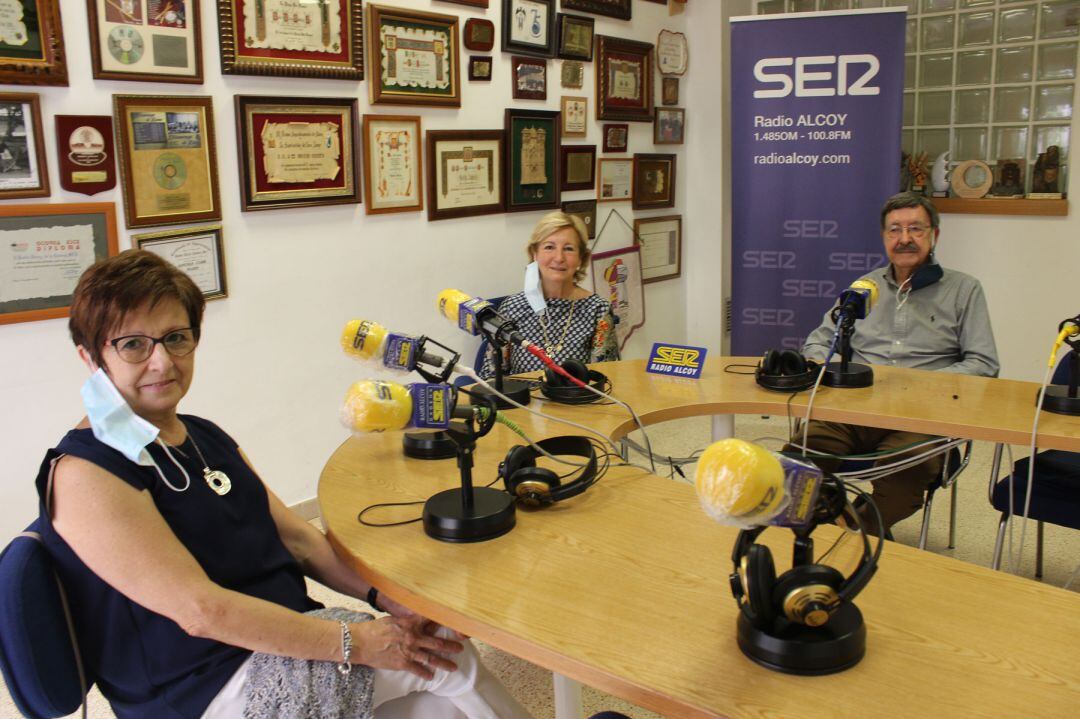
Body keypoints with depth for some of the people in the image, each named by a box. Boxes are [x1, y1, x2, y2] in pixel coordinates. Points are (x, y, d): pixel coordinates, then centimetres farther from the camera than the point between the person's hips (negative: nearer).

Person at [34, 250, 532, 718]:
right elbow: (200, 610, -22)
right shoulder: (84, 472, -16)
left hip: (280, 638, 8)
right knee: (445, 659, -12)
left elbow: (294, 536, 10)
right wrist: (354, 642, -24)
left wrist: (383, 596, -6)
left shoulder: (206, 437, 11)